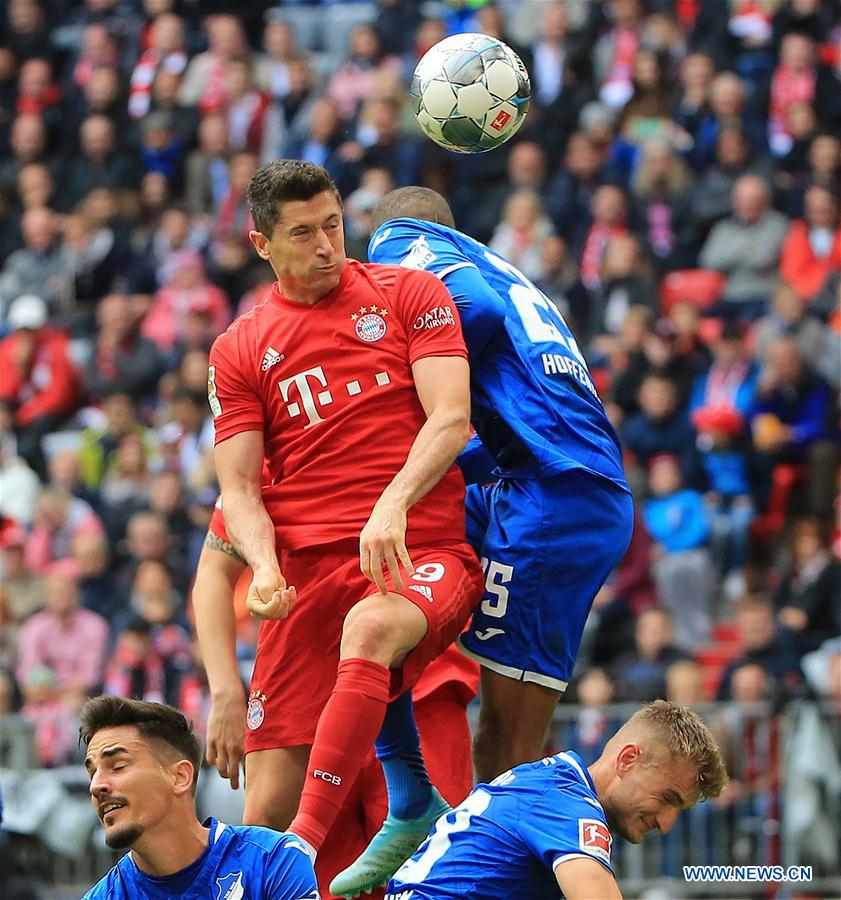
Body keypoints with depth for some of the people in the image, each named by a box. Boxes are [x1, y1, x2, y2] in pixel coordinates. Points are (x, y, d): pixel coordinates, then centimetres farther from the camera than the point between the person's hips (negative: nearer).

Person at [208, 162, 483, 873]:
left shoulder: (408, 293, 11)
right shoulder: (238, 351, 16)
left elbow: (450, 419, -1)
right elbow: (239, 487, 11)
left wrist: (393, 504, -20)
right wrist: (265, 567, -11)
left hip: (423, 551, -3)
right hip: (303, 571, 3)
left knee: (367, 631, -40)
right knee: (264, 814, -10)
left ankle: (306, 844, -48)